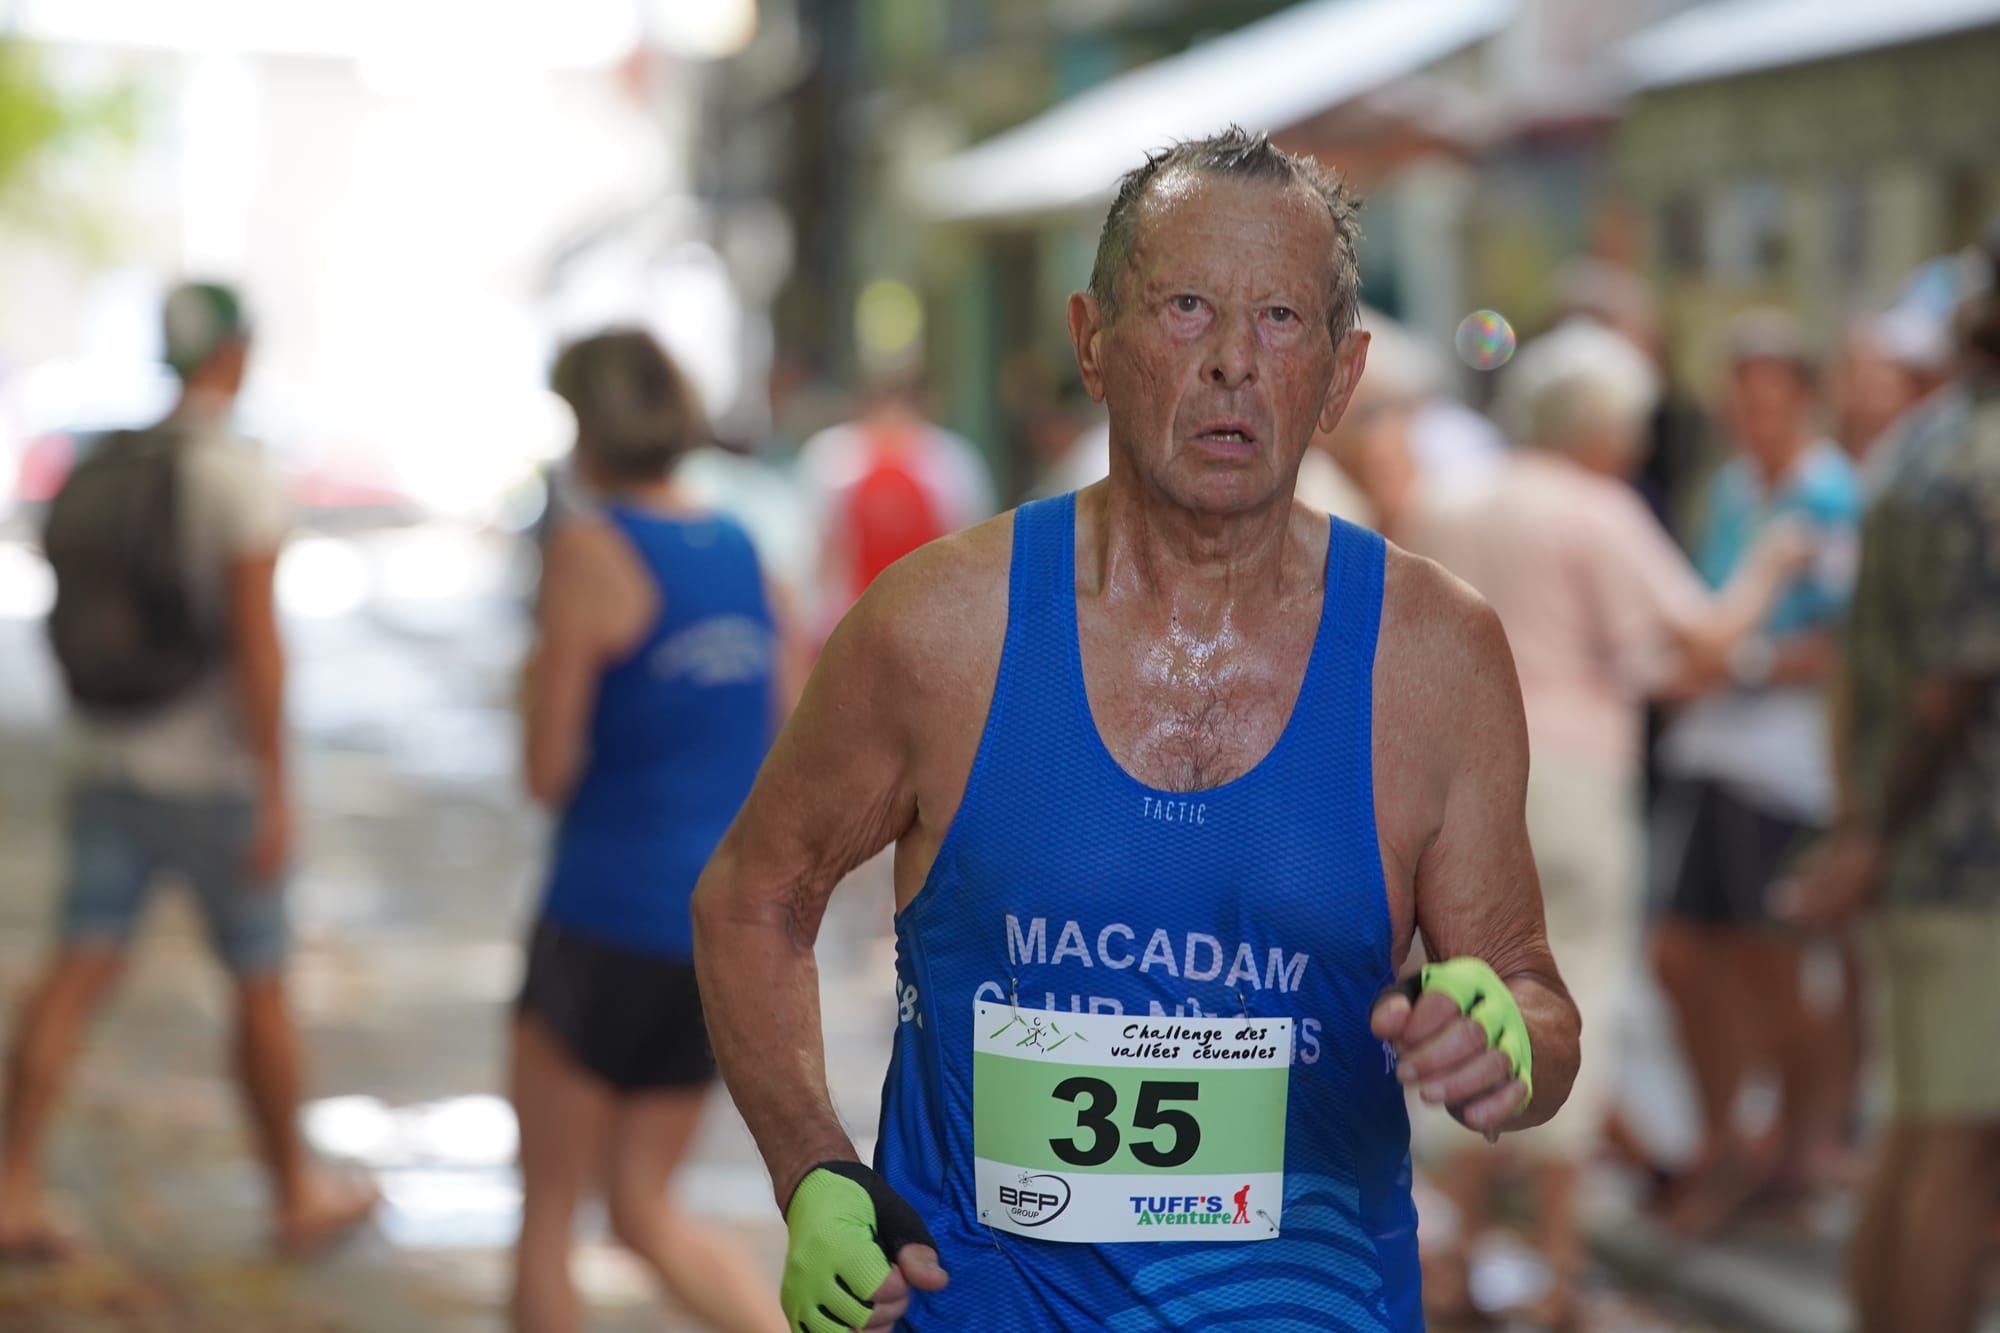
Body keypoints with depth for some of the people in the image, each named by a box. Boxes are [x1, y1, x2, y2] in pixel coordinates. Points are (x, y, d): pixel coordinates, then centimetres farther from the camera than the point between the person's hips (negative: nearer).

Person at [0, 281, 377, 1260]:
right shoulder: (238, 474, -16)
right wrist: (278, 794, -19)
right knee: (261, 985, 9)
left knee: (80, 976, 2)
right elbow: (257, 638, -21)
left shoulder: (101, 468, 7)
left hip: (107, 766, 6)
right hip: (213, 776, -5)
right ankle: (298, 1195, 22)